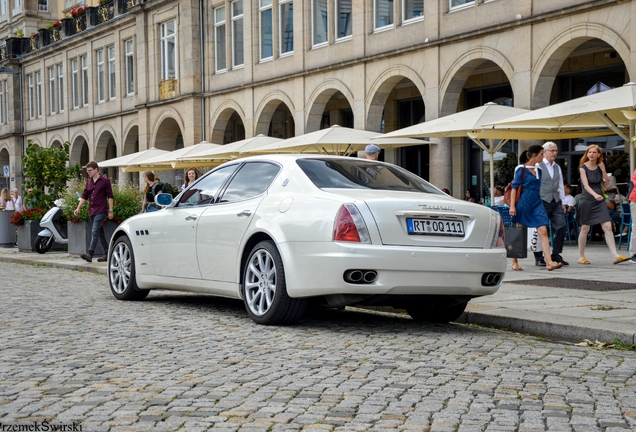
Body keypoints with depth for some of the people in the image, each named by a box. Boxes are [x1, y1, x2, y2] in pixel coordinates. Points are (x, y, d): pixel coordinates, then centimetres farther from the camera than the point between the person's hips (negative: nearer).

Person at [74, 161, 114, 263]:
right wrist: (78, 208, 7)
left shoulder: (105, 181, -4)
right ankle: (107, 253, 17)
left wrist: (110, 211, -9)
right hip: (92, 211, 7)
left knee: (95, 231, -17)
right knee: (100, 233, 11)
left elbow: (110, 196, -4)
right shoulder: (88, 182, 14)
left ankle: (90, 254, -24)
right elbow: (84, 196, 17)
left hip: (101, 211, -7)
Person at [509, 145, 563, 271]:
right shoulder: (521, 170, -5)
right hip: (524, 203, -5)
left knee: (543, 231, -8)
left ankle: (549, 262, -15)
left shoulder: (539, 171, 12)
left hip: (537, 203, 5)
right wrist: (512, 206, -13)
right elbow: (515, 188, -6)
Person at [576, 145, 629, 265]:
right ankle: (581, 257, 14)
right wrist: (595, 195, -34)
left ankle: (615, 256, -9)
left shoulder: (600, 167, 8)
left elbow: (607, 184, 7)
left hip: (599, 200, 4)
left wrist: (603, 170, -5)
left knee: (607, 227, -6)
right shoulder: (583, 167, -6)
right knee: (585, 229, 2)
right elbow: (586, 185, -18)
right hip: (587, 200, -4)